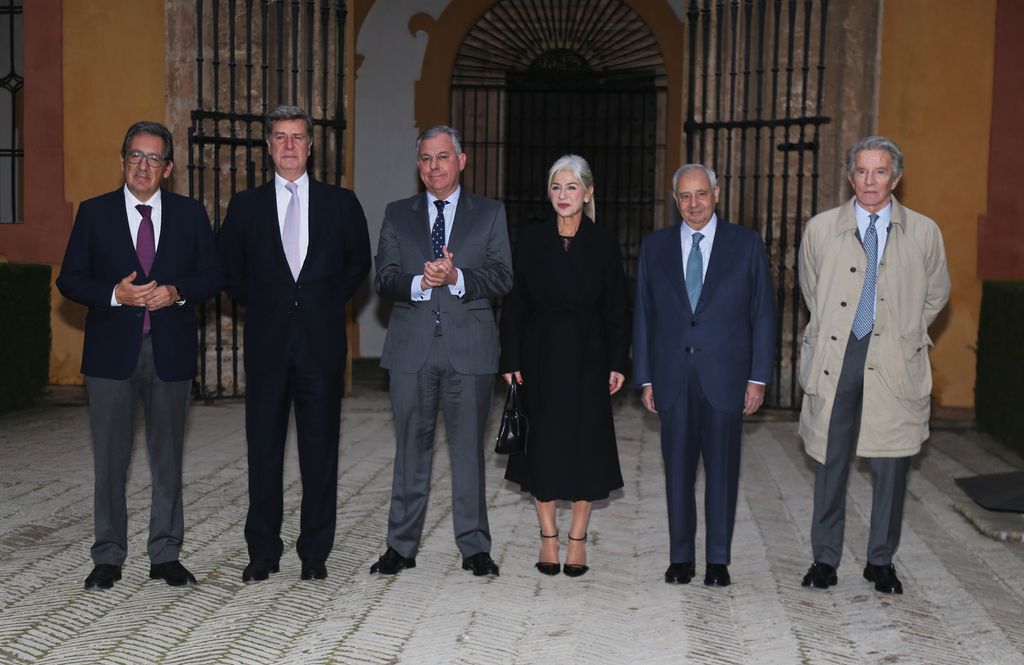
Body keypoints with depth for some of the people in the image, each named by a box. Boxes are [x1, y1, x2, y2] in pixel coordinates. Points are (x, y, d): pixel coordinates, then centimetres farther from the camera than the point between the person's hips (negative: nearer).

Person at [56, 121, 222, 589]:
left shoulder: (190, 213, 7)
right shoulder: (94, 213, 5)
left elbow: (212, 275, 6)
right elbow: (70, 279, 2)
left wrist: (176, 292, -13)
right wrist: (115, 295, -15)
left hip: (172, 352, 1)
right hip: (112, 352, -1)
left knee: (168, 457, 8)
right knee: (110, 458, 4)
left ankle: (165, 556, 18)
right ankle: (108, 558, 16)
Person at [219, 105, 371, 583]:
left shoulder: (340, 203, 7)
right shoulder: (246, 206, 8)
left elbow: (359, 261, 14)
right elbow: (229, 270, 14)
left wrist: (328, 304, 6)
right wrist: (260, 306, 4)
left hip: (321, 341, 0)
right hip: (267, 343, 1)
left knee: (320, 449, 3)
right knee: (263, 449, 4)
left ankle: (315, 552, 14)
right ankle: (263, 552, 15)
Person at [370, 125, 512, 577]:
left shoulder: (490, 213, 8)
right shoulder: (397, 215, 12)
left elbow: (502, 278, -1)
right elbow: (383, 279, 3)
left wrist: (456, 278, -17)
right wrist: (419, 282, -16)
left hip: (469, 347, -1)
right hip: (411, 347, 1)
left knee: (468, 447, 3)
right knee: (411, 447, 7)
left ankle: (474, 547, 13)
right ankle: (401, 546, 16)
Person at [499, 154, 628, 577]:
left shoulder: (604, 245, 0)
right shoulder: (531, 242, 2)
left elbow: (616, 310, 1)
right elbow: (513, 306, 2)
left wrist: (618, 363, -5)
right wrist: (511, 361, -4)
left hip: (587, 359, -1)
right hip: (541, 357, 1)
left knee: (584, 444, 4)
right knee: (543, 444, 5)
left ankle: (578, 539, 17)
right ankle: (548, 538, 18)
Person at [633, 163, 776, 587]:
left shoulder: (746, 243, 3)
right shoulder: (655, 247, 8)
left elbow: (763, 313, 2)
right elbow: (643, 315, 9)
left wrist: (758, 377, -3)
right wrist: (645, 378, 4)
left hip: (724, 377, -1)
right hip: (673, 377, 2)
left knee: (722, 469, 5)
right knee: (678, 468, 7)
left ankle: (719, 560, 16)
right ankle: (680, 557, 18)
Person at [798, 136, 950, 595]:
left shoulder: (923, 233, 3)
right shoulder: (820, 229, 4)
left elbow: (936, 294, 17)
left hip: (894, 364, 0)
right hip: (834, 359, 0)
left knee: (891, 465, 4)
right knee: (830, 462, 5)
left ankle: (881, 562, 20)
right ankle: (825, 559, 18)